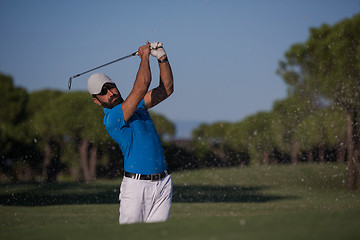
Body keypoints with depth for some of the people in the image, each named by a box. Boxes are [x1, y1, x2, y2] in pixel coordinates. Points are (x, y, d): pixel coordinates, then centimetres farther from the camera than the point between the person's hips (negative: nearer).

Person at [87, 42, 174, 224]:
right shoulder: (111, 119, -12)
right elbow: (141, 87, -18)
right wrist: (144, 56, -4)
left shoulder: (136, 105, 15)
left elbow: (166, 89, 15)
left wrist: (162, 57, 4)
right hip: (136, 186, -7)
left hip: (162, 183, 7)